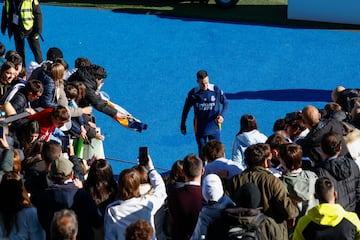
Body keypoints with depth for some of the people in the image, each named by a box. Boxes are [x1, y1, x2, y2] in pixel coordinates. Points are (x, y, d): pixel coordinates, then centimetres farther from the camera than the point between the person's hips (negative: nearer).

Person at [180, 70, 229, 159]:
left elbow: (225, 103, 4)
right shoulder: (193, 93, -7)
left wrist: (222, 115, -15)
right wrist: (183, 126, 10)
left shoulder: (216, 90, -8)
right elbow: (186, 109, 6)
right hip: (200, 128, 0)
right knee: (202, 152, 5)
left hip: (214, 127, 0)